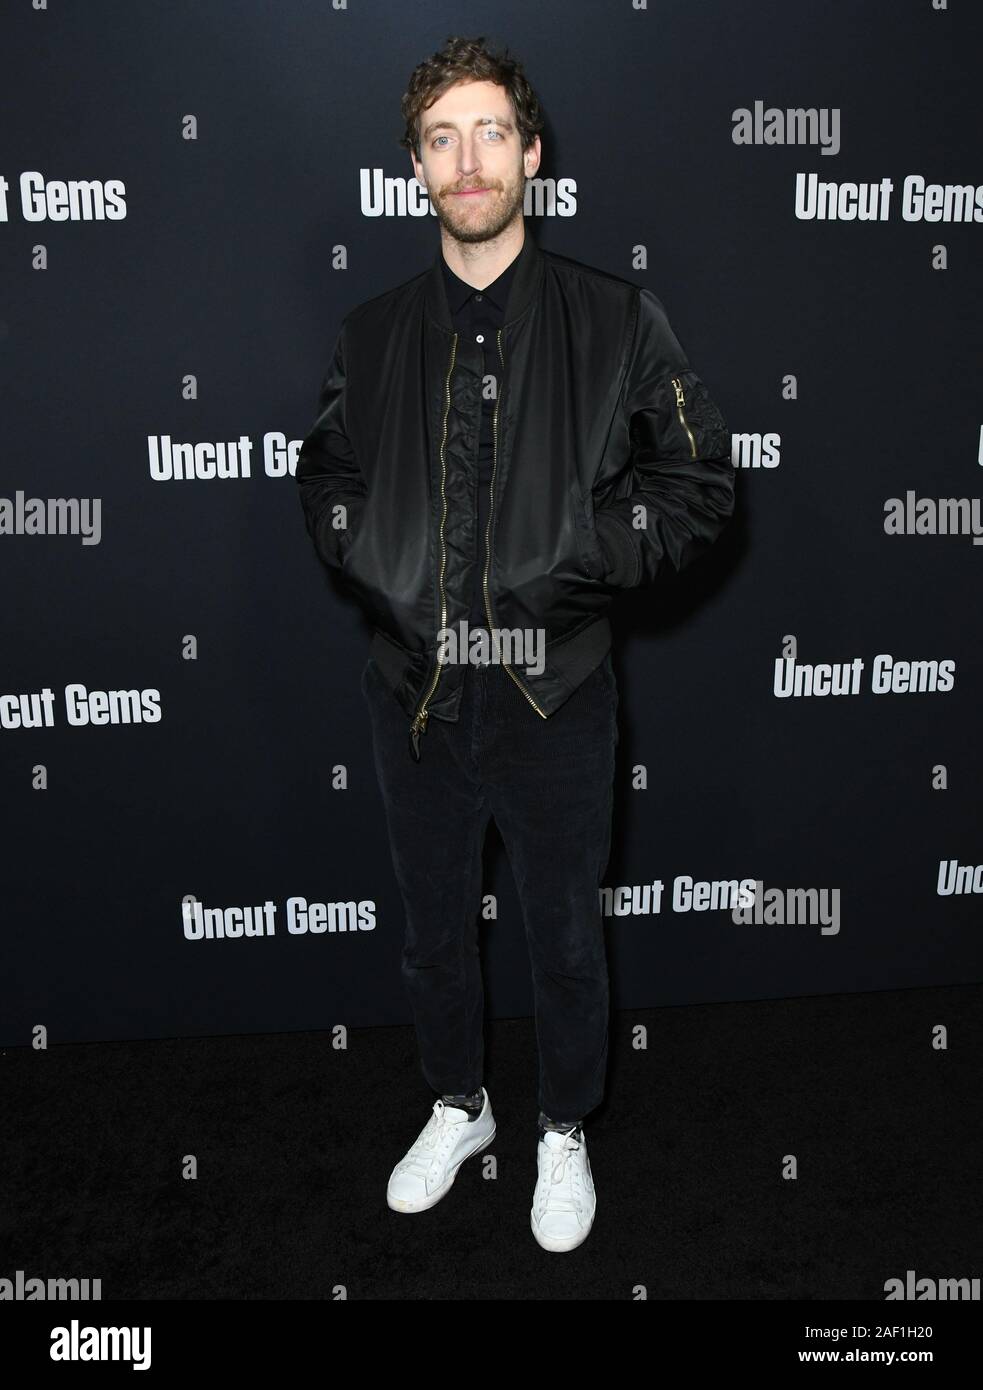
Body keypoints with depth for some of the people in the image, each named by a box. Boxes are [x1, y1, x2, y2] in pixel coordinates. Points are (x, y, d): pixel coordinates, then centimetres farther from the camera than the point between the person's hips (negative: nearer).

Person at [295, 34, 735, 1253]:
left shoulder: (615, 320, -3)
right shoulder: (374, 333, 5)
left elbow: (700, 484, -2)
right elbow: (323, 476, 16)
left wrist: (583, 555, -15)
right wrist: (370, 562, -3)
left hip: (556, 699, -2)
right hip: (416, 696, 3)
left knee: (566, 942, 14)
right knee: (434, 932, 19)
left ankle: (565, 1135, 40)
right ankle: (458, 1108, 46)